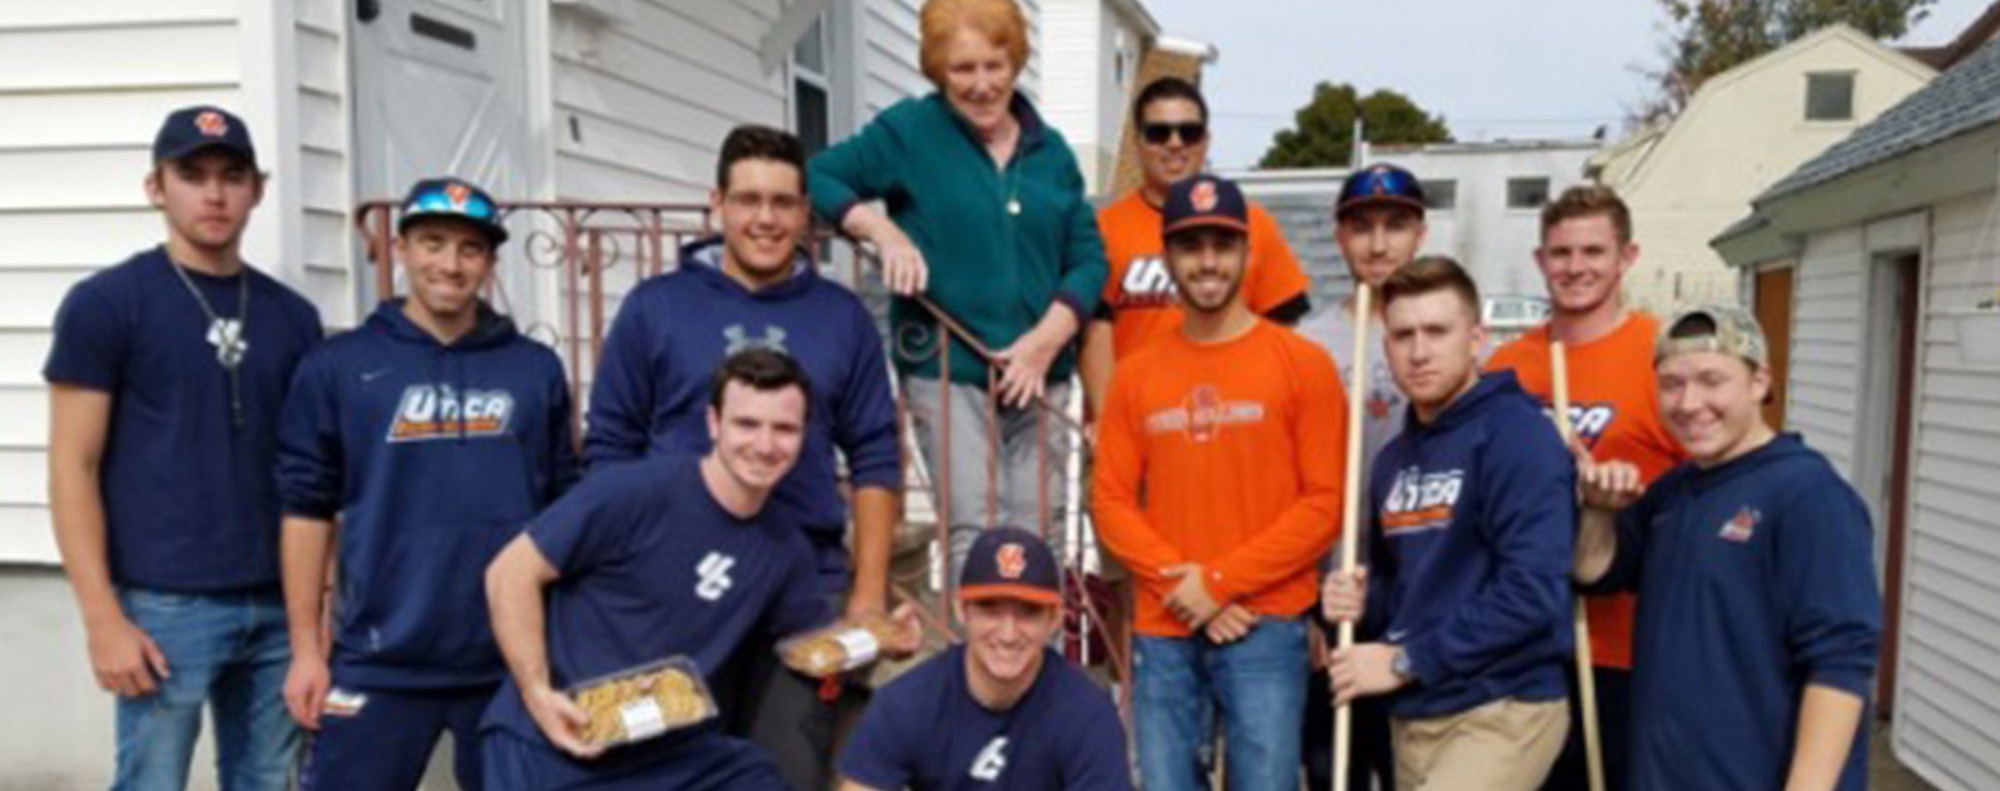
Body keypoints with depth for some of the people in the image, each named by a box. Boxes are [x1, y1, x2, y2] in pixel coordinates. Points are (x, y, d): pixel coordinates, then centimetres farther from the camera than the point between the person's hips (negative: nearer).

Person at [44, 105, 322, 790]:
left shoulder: (292, 315, 10)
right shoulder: (105, 304, -2)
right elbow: (73, 468, -5)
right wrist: (104, 618, -11)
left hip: (276, 605, 4)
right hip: (166, 605, -4)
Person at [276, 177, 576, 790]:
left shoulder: (537, 368, 4)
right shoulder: (338, 366, -1)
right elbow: (307, 509, 1)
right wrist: (305, 647, -1)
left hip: (513, 662, 2)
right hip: (379, 663, -2)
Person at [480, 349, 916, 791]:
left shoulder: (786, 549, 1)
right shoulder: (634, 492, -19)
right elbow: (510, 574, -13)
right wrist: (538, 695, -20)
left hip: (669, 752, 5)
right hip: (550, 745, -5)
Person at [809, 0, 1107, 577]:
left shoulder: (1049, 150, 11)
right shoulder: (909, 131, 2)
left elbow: (1089, 257, 8)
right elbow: (816, 177, 3)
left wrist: (1046, 340, -7)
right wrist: (883, 231, -13)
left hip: (1040, 374, 4)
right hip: (947, 370, -3)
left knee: (1039, 535, 6)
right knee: (976, 531, -10)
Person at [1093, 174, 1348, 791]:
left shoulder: (1303, 363, 0)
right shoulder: (1135, 374, 8)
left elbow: (1325, 502, -5)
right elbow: (1111, 500, 6)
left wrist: (1220, 582, -10)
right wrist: (1178, 584, -9)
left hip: (1264, 626, -3)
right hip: (1162, 631, 3)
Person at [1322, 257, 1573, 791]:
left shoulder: (1516, 434, -13)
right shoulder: (1396, 457, 11)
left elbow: (1533, 591, -22)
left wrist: (1405, 661, -17)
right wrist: (1364, 601, 0)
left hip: (1501, 711, -8)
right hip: (1413, 717, 8)